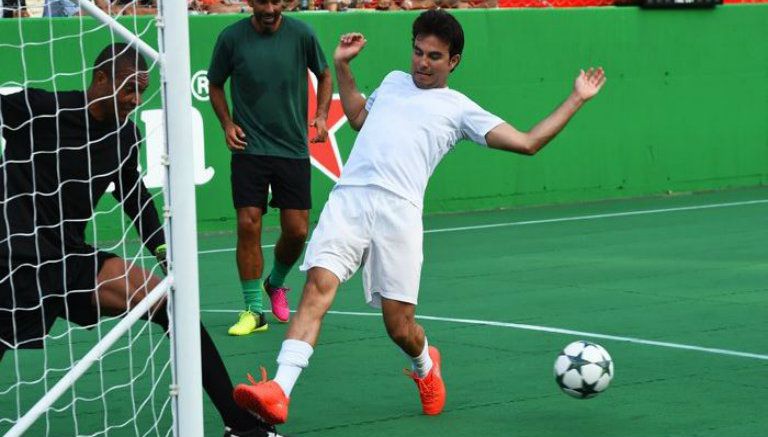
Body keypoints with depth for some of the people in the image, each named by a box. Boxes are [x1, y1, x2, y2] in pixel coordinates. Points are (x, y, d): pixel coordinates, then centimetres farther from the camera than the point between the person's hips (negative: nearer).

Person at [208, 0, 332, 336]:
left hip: (293, 149, 1)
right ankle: (253, 311, -1)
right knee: (248, 224, -10)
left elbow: (324, 75, 12)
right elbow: (215, 85, 10)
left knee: (296, 230, 0)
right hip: (249, 149, -1)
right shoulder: (231, 38, -4)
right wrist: (227, 124, -4)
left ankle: (275, 283, 31)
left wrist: (321, 114, -3)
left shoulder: (300, 34, -3)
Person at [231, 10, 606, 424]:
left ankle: (424, 365, 35)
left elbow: (526, 141, 12)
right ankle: (278, 391, -29)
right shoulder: (394, 81, 29)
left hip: (399, 211, -3)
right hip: (347, 199, 3)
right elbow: (359, 117, 46)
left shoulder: (460, 108, 16)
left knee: (400, 327, -2)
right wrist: (343, 66, 40)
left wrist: (576, 100, 14)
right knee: (318, 286, -20)